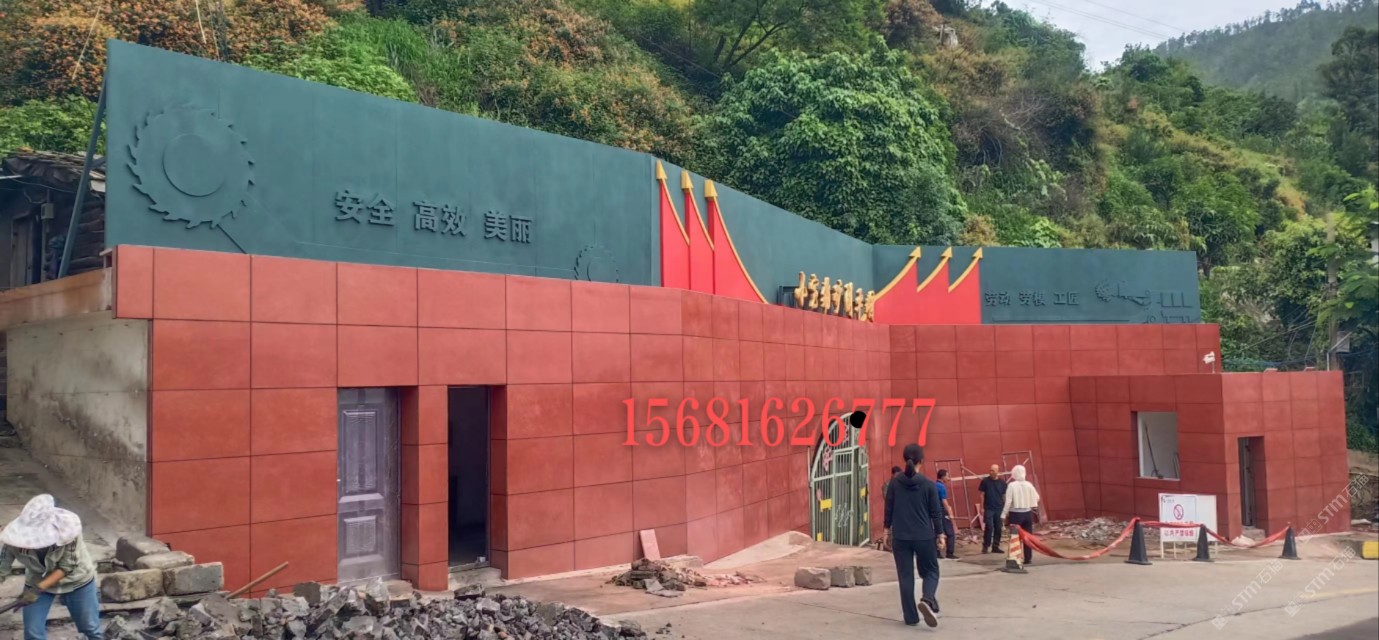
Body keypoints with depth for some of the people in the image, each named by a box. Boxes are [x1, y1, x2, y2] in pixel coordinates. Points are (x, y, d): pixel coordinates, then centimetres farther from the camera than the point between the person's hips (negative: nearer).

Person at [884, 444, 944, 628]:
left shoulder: (895, 482, -2)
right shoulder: (928, 484, -6)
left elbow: (888, 507, 4)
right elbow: (936, 511, -2)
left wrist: (888, 528, 17)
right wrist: (940, 533, 8)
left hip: (900, 537, 1)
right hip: (924, 537, -1)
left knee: (905, 576, 8)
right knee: (931, 571, 13)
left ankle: (911, 616, 8)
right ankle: (927, 600, -13)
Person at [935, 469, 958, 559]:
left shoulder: (933, 486, 11)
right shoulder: (942, 486, -15)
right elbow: (944, 502, -19)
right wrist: (950, 514, -17)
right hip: (942, 512, -8)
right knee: (950, 533, -2)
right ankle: (949, 553, -5)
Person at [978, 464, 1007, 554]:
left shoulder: (1002, 482, 2)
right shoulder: (985, 481, -3)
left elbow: (1004, 496, 7)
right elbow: (982, 494, 0)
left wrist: (1005, 508, 4)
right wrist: (982, 507, -3)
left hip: (999, 509, 3)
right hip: (988, 508, -2)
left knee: (998, 528, 5)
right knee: (989, 527, -9)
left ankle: (995, 547, 14)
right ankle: (985, 546, 3)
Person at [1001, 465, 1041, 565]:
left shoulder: (1012, 485, -13)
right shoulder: (1029, 484, -1)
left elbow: (1008, 501, -14)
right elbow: (1036, 497, 7)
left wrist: (1004, 514, -6)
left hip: (1015, 514, -4)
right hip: (1027, 513, 4)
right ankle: (1028, 558, 13)